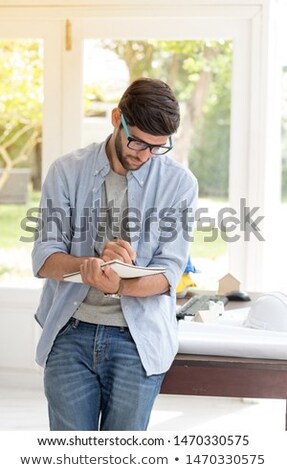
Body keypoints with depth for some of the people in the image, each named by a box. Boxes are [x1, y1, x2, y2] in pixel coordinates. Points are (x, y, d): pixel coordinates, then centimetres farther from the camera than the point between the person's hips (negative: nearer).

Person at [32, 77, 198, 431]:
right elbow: (44, 259, -5)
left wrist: (119, 286, -29)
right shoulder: (67, 171, 0)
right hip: (70, 334, 1)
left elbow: (167, 272, -7)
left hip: (138, 339, 0)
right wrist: (91, 262, -27)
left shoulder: (179, 183, -3)